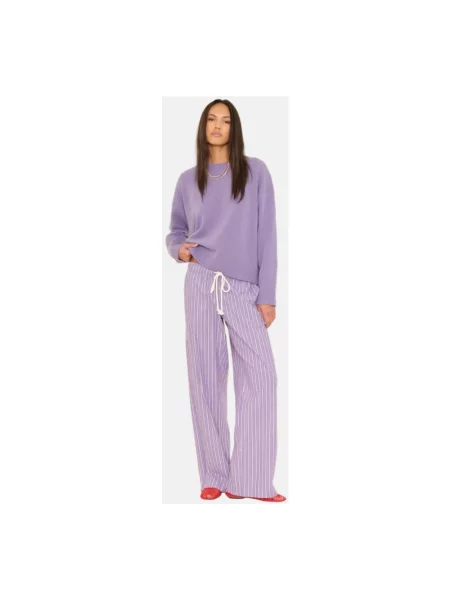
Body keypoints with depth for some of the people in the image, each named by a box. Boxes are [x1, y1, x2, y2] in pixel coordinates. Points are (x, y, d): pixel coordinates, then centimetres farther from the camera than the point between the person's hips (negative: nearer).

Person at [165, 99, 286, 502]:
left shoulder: (256, 172, 3)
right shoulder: (189, 180, 9)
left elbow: (266, 234, 0)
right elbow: (175, 231, 19)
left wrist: (268, 294, -4)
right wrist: (178, 249, -6)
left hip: (246, 290, -1)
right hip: (202, 285, 1)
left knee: (259, 376, -8)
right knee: (205, 376, 1)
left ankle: (248, 480, -2)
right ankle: (214, 476, 9)